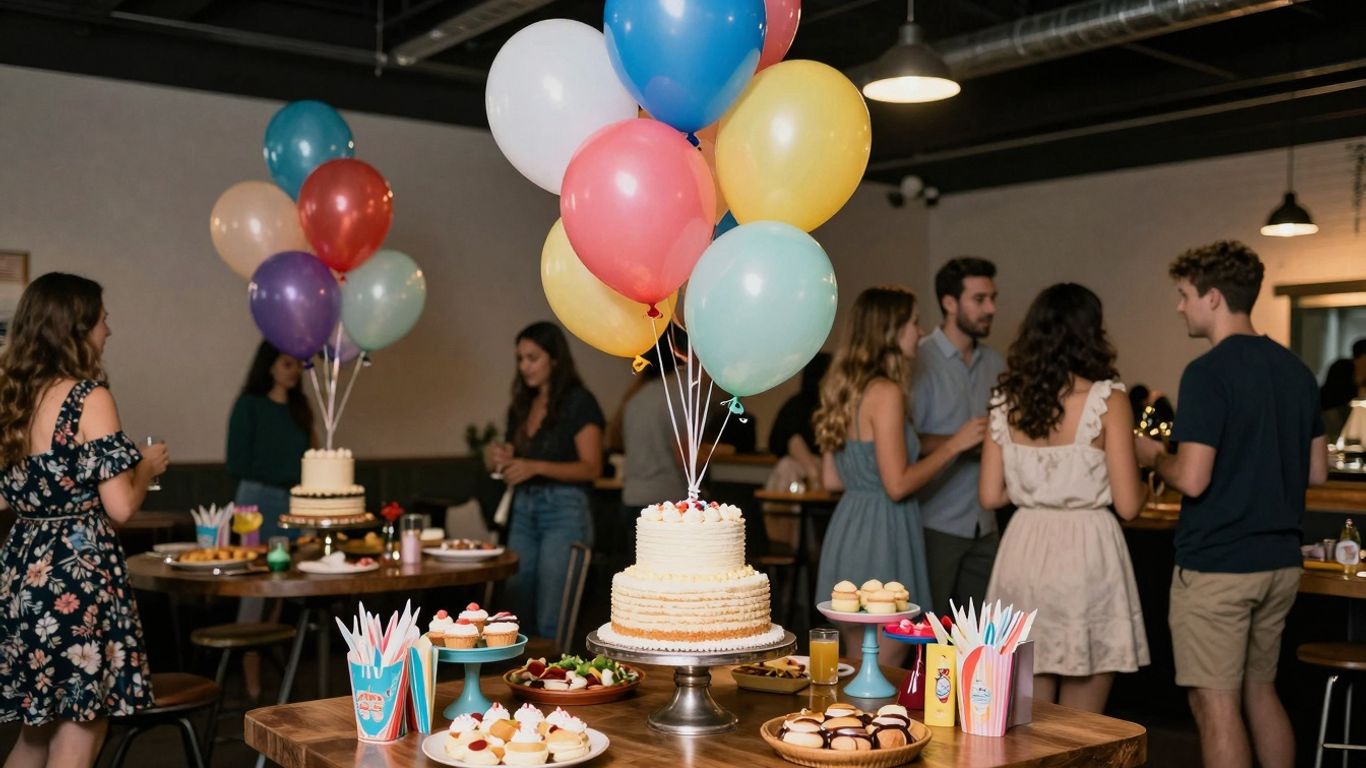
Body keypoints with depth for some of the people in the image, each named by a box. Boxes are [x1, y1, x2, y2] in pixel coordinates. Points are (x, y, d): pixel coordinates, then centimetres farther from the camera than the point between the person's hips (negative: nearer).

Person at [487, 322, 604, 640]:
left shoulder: (579, 402, -4)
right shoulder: (521, 406, 16)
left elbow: (591, 467, -12)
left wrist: (536, 467, -22)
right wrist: (500, 460, 1)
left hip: (564, 509, -7)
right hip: (523, 508, 7)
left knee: (551, 619, -9)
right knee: (519, 611, 4)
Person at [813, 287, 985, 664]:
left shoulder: (844, 388, 10)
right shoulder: (886, 392, -15)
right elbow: (898, 484, -19)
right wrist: (954, 444, -9)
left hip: (848, 528, 9)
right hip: (881, 536, -9)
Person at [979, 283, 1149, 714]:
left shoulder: (1008, 401, 3)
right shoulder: (1107, 400, -8)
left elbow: (991, 496, 5)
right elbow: (1128, 505, -9)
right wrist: (1143, 473, 12)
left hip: (1023, 552, 4)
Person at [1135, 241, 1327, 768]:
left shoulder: (1207, 373, -16)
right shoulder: (1296, 370, 8)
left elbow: (1192, 480, -21)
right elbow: (1316, 471, 13)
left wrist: (1154, 456, -2)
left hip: (1215, 566, -8)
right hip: (1280, 561, 8)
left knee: (1217, 705, 1)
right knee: (1260, 691, 21)